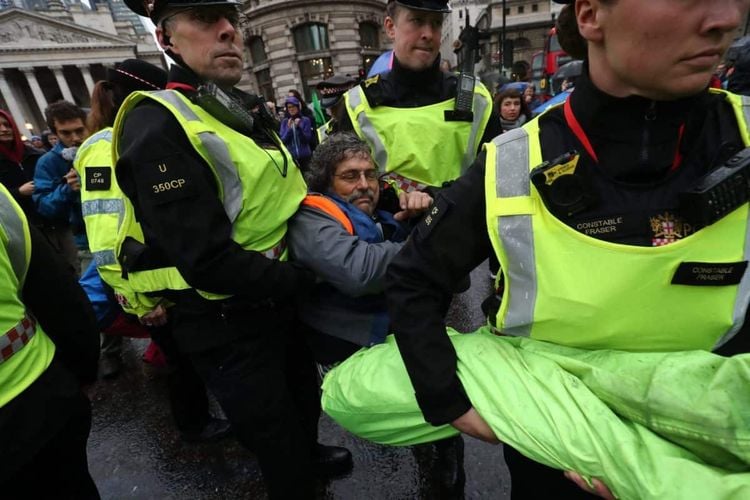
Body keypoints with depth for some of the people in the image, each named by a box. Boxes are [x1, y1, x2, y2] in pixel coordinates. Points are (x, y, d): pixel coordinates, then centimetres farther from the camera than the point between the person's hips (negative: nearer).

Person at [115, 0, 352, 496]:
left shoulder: (246, 108, 7)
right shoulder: (156, 127, -21)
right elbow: (209, 262, -29)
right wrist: (302, 278, -17)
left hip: (276, 300, 9)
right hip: (224, 324, -9)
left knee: (305, 390, 31)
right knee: (275, 433, 14)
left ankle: (308, 451, 62)